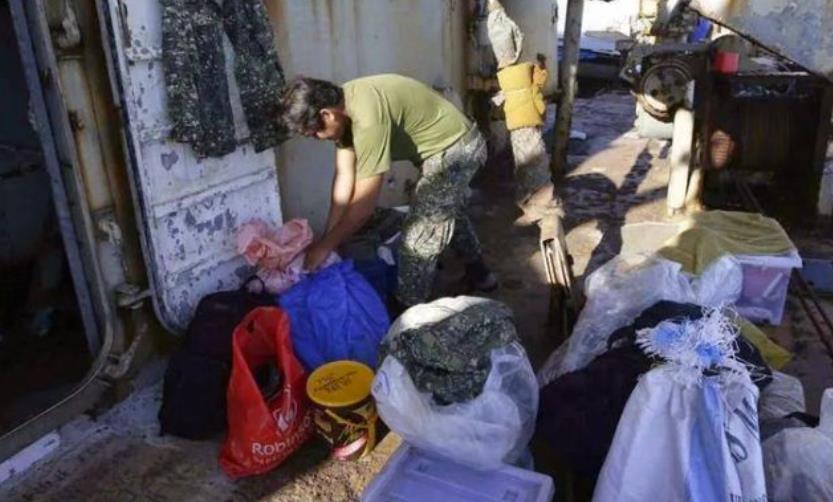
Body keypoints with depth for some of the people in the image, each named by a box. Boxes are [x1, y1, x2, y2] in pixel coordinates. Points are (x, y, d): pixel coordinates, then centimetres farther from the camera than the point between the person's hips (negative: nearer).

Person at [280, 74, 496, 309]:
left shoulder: (368, 117, -35)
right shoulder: (342, 104, -7)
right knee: (447, 210, 30)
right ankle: (479, 275, 51)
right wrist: (328, 236, -4)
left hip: (455, 150, -10)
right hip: (454, 145, 10)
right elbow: (344, 176, -4)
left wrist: (325, 246, -20)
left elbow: (365, 204, -30)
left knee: (419, 235, -7)